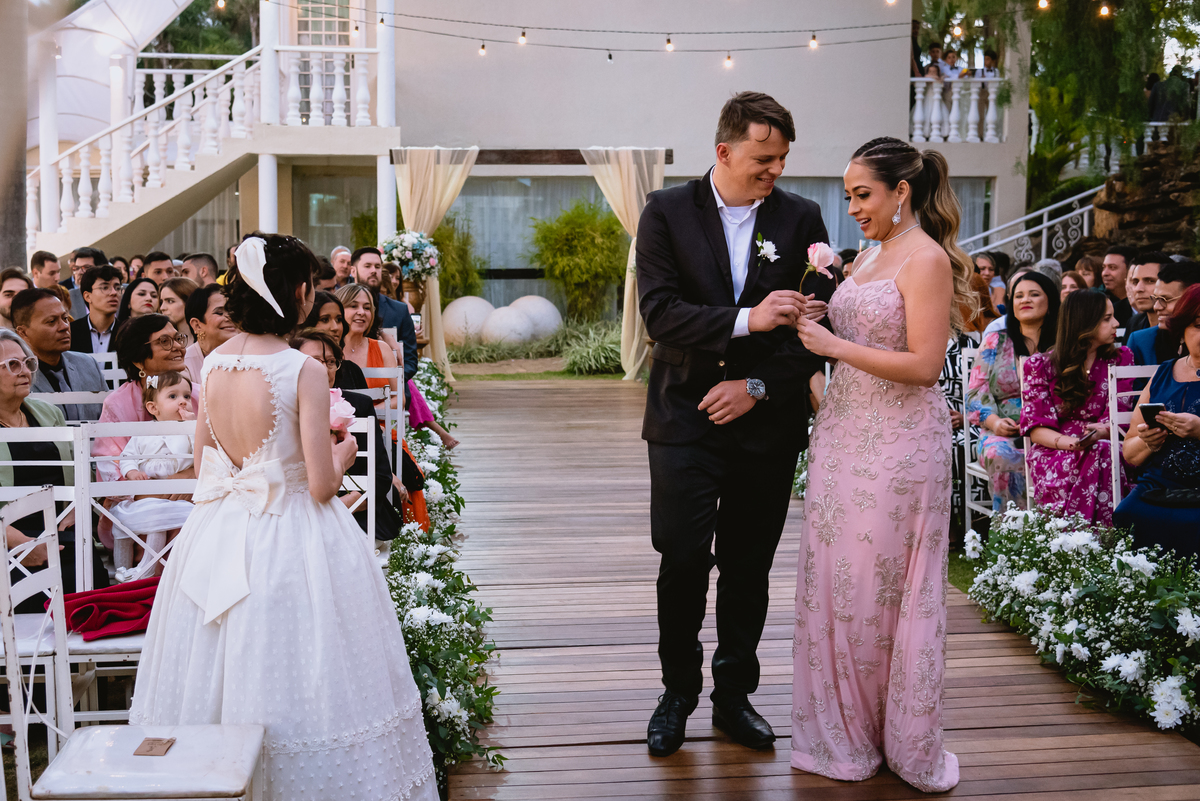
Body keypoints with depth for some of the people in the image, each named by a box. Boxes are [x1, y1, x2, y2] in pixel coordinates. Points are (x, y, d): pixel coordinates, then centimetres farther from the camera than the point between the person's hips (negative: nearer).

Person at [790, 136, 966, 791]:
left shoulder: (927, 258, -11)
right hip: (844, 435, 8)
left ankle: (903, 743, 19)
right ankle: (849, 734, 25)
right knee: (834, 583, 10)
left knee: (882, 586, 1)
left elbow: (924, 365, -18)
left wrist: (833, 345, -17)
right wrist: (810, 329, 3)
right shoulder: (869, 255, 14)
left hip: (899, 442, -8)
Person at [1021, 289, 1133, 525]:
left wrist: (1096, 435, -19)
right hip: (1054, 451, -2)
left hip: (1105, 449, 2)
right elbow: (1036, 428, 1)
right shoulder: (1040, 365, 8)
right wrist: (1073, 443, -20)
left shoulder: (1121, 359, 16)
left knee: (1106, 454, -36)